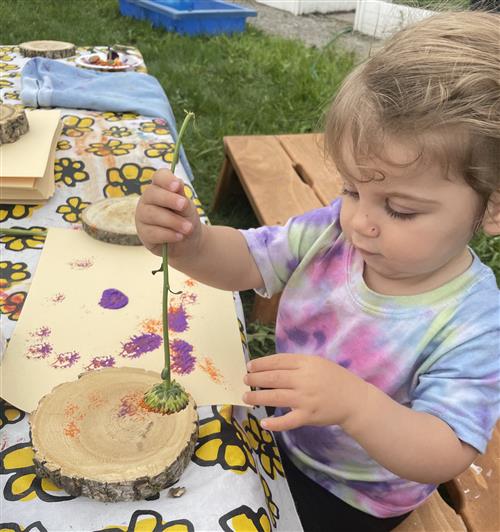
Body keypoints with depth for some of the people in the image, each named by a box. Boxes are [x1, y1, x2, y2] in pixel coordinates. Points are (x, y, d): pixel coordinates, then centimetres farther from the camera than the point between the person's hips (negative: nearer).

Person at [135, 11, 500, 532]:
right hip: (280, 429, 5)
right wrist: (187, 242, -38)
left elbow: (443, 458, -33)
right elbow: (243, 262, -15)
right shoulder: (335, 230, -20)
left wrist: (354, 402, -51)